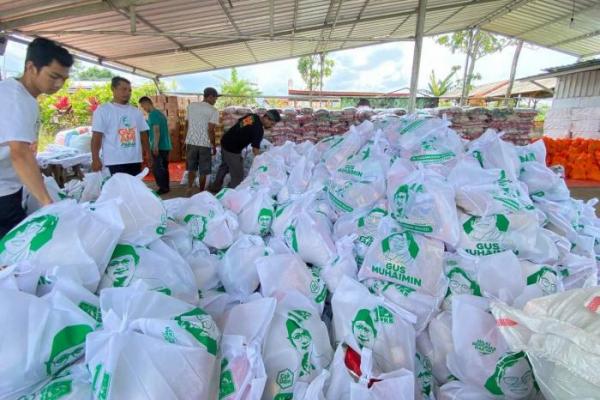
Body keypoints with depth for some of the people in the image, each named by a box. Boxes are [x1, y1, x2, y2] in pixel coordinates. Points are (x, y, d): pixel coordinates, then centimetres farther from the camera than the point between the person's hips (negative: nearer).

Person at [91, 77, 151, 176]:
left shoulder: (136, 112, 14)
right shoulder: (103, 110, -2)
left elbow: (143, 135, 16)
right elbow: (96, 137, -8)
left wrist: (148, 155, 11)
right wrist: (95, 159, -18)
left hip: (135, 161, 6)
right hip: (114, 162, -5)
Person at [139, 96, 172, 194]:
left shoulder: (153, 114, -10)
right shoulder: (160, 113, 18)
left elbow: (156, 130, -19)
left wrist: (155, 146, -23)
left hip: (159, 146, -9)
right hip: (166, 146, 9)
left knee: (157, 168, -6)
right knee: (164, 167, 13)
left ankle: (163, 188, -6)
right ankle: (166, 187, 18)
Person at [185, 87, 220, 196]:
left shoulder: (191, 106, 8)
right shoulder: (213, 111, -9)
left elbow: (188, 124, 12)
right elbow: (210, 130, -15)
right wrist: (214, 146, -6)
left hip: (191, 141, 5)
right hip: (205, 144, -4)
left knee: (191, 168, 19)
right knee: (203, 171, 8)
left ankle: (189, 189, 10)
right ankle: (201, 192, 15)